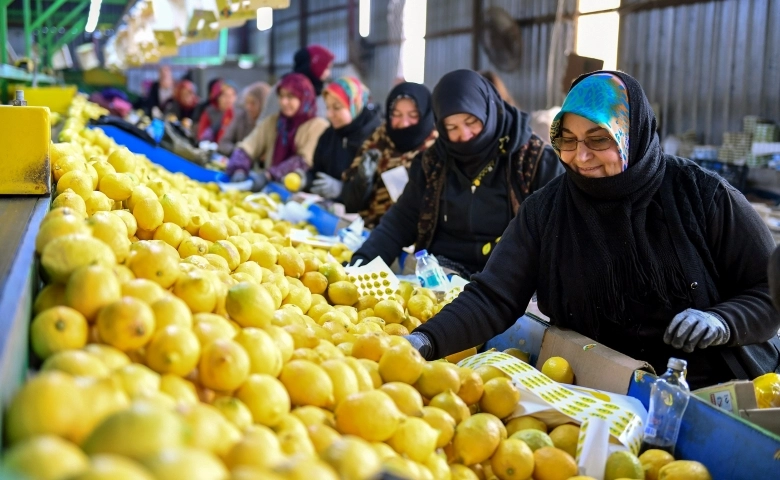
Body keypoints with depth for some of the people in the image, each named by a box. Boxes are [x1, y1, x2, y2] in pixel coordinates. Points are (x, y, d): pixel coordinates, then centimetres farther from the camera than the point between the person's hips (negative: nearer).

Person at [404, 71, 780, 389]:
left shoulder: (703, 196, -7)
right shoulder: (545, 211, -2)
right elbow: (492, 298, -10)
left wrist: (721, 322, -20)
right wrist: (427, 340, -26)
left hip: (718, 391, -2)